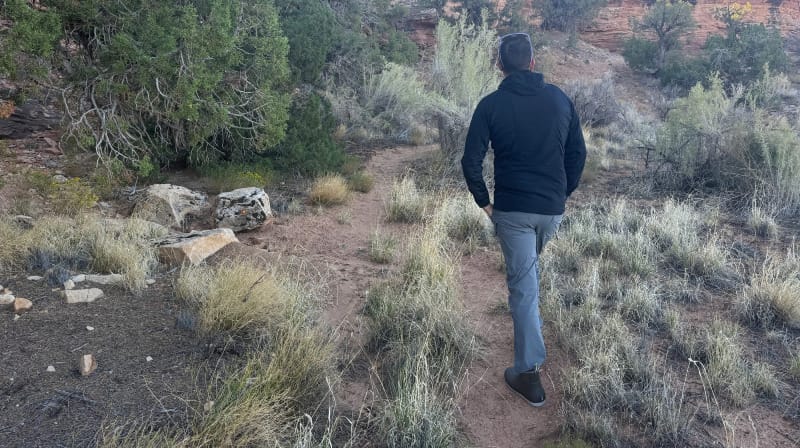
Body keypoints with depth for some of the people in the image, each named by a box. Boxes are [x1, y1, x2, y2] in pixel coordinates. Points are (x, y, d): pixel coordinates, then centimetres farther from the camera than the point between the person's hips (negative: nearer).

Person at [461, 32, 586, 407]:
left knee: (522, 284, 0)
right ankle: (531, 323, 45)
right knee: (529, 268, 29)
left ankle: (528, 373, 3)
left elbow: (471, 161, -10)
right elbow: (578, 152, 6)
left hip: (512, 209, -3)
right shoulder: (559, 98, 3)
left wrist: (484, 202, 2)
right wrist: (564, 193, 16)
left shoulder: (491, 105, -7)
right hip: (552, 208, 4)